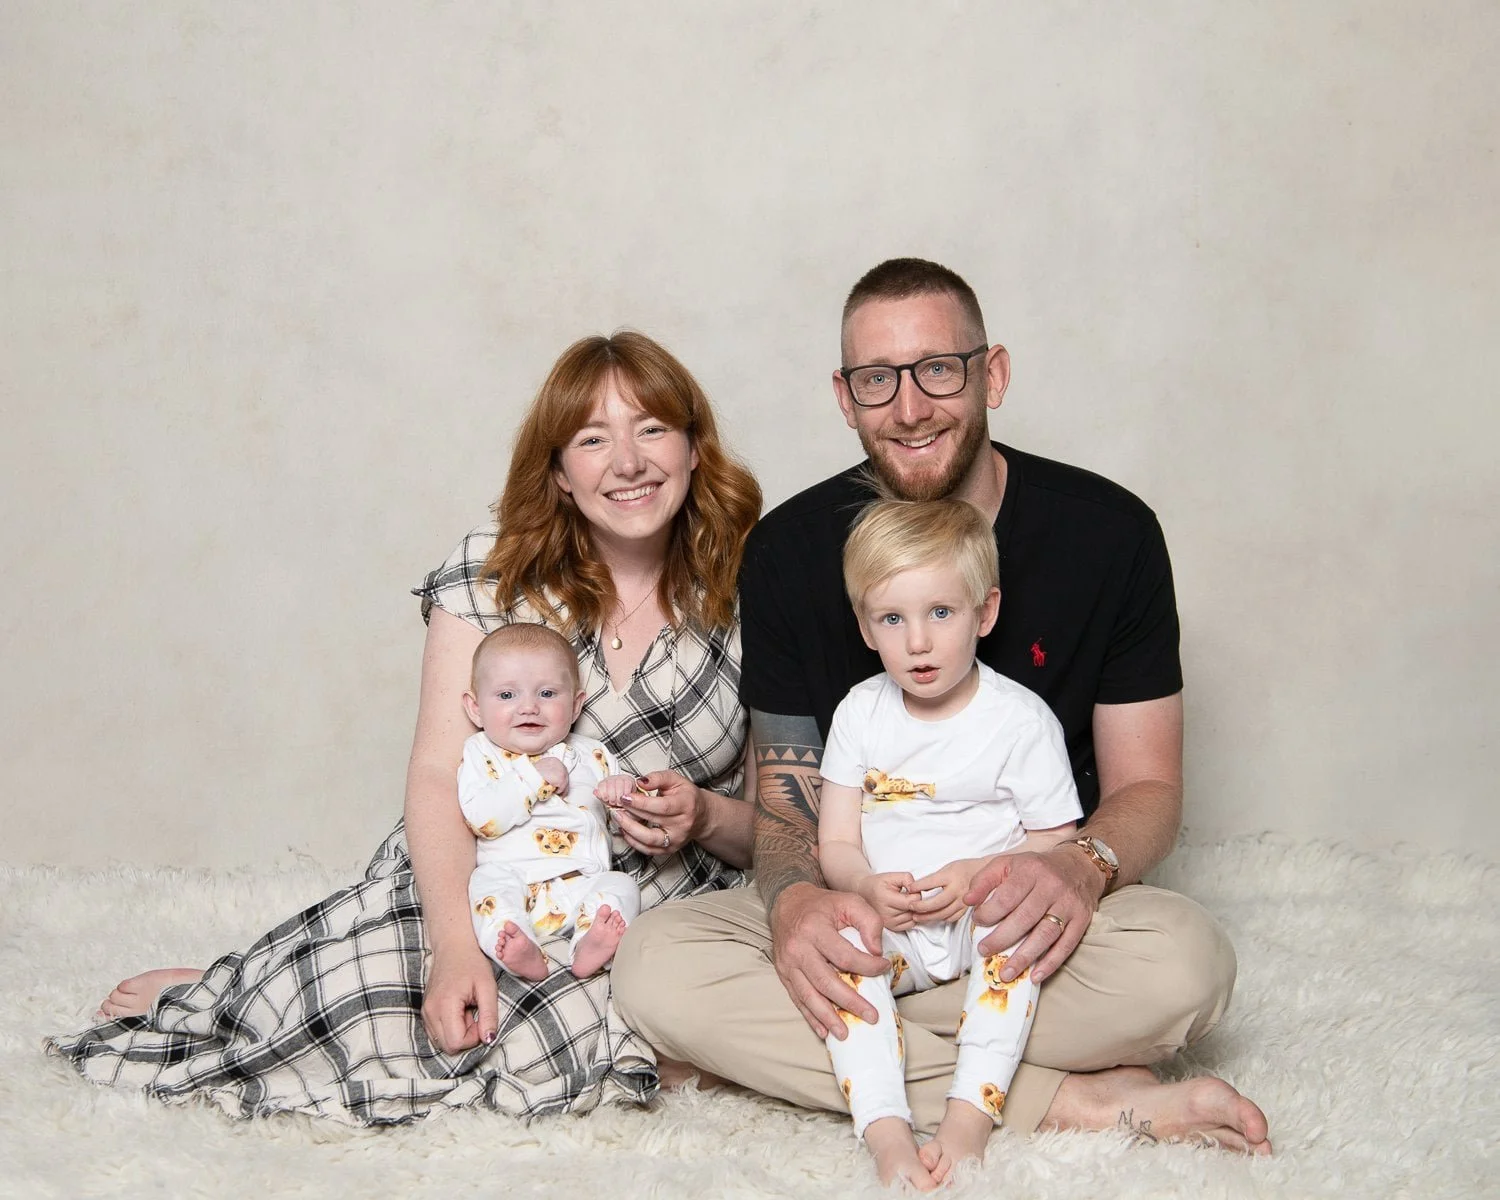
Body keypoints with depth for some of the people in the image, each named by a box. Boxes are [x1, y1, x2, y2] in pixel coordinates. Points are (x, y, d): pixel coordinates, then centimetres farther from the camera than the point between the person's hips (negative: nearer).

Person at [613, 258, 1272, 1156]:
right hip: (855, 909, 2)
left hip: (1022, 916, -2)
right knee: (654, 966, -29)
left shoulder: (1109, 532, -6)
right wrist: (792, 900, -25)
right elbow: (786, 794, 0)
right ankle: (1074, 1099, -25)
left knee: (1187, 963, -34)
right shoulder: (790, 550, -2)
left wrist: (1083, 866, -26)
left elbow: (1147, 785, -2)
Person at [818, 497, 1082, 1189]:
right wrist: (869, 885, -18)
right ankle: (886, 1133, -37)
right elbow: (835, 844, 5)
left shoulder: (1020, 718, -3)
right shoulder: (860, 713, 6)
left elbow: (1057, 845, -3)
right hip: (883, 924, 2)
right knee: (837, 940, -29)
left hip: (983, 925, -2)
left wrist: (982, 874, -21)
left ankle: (970, 1116, -34)